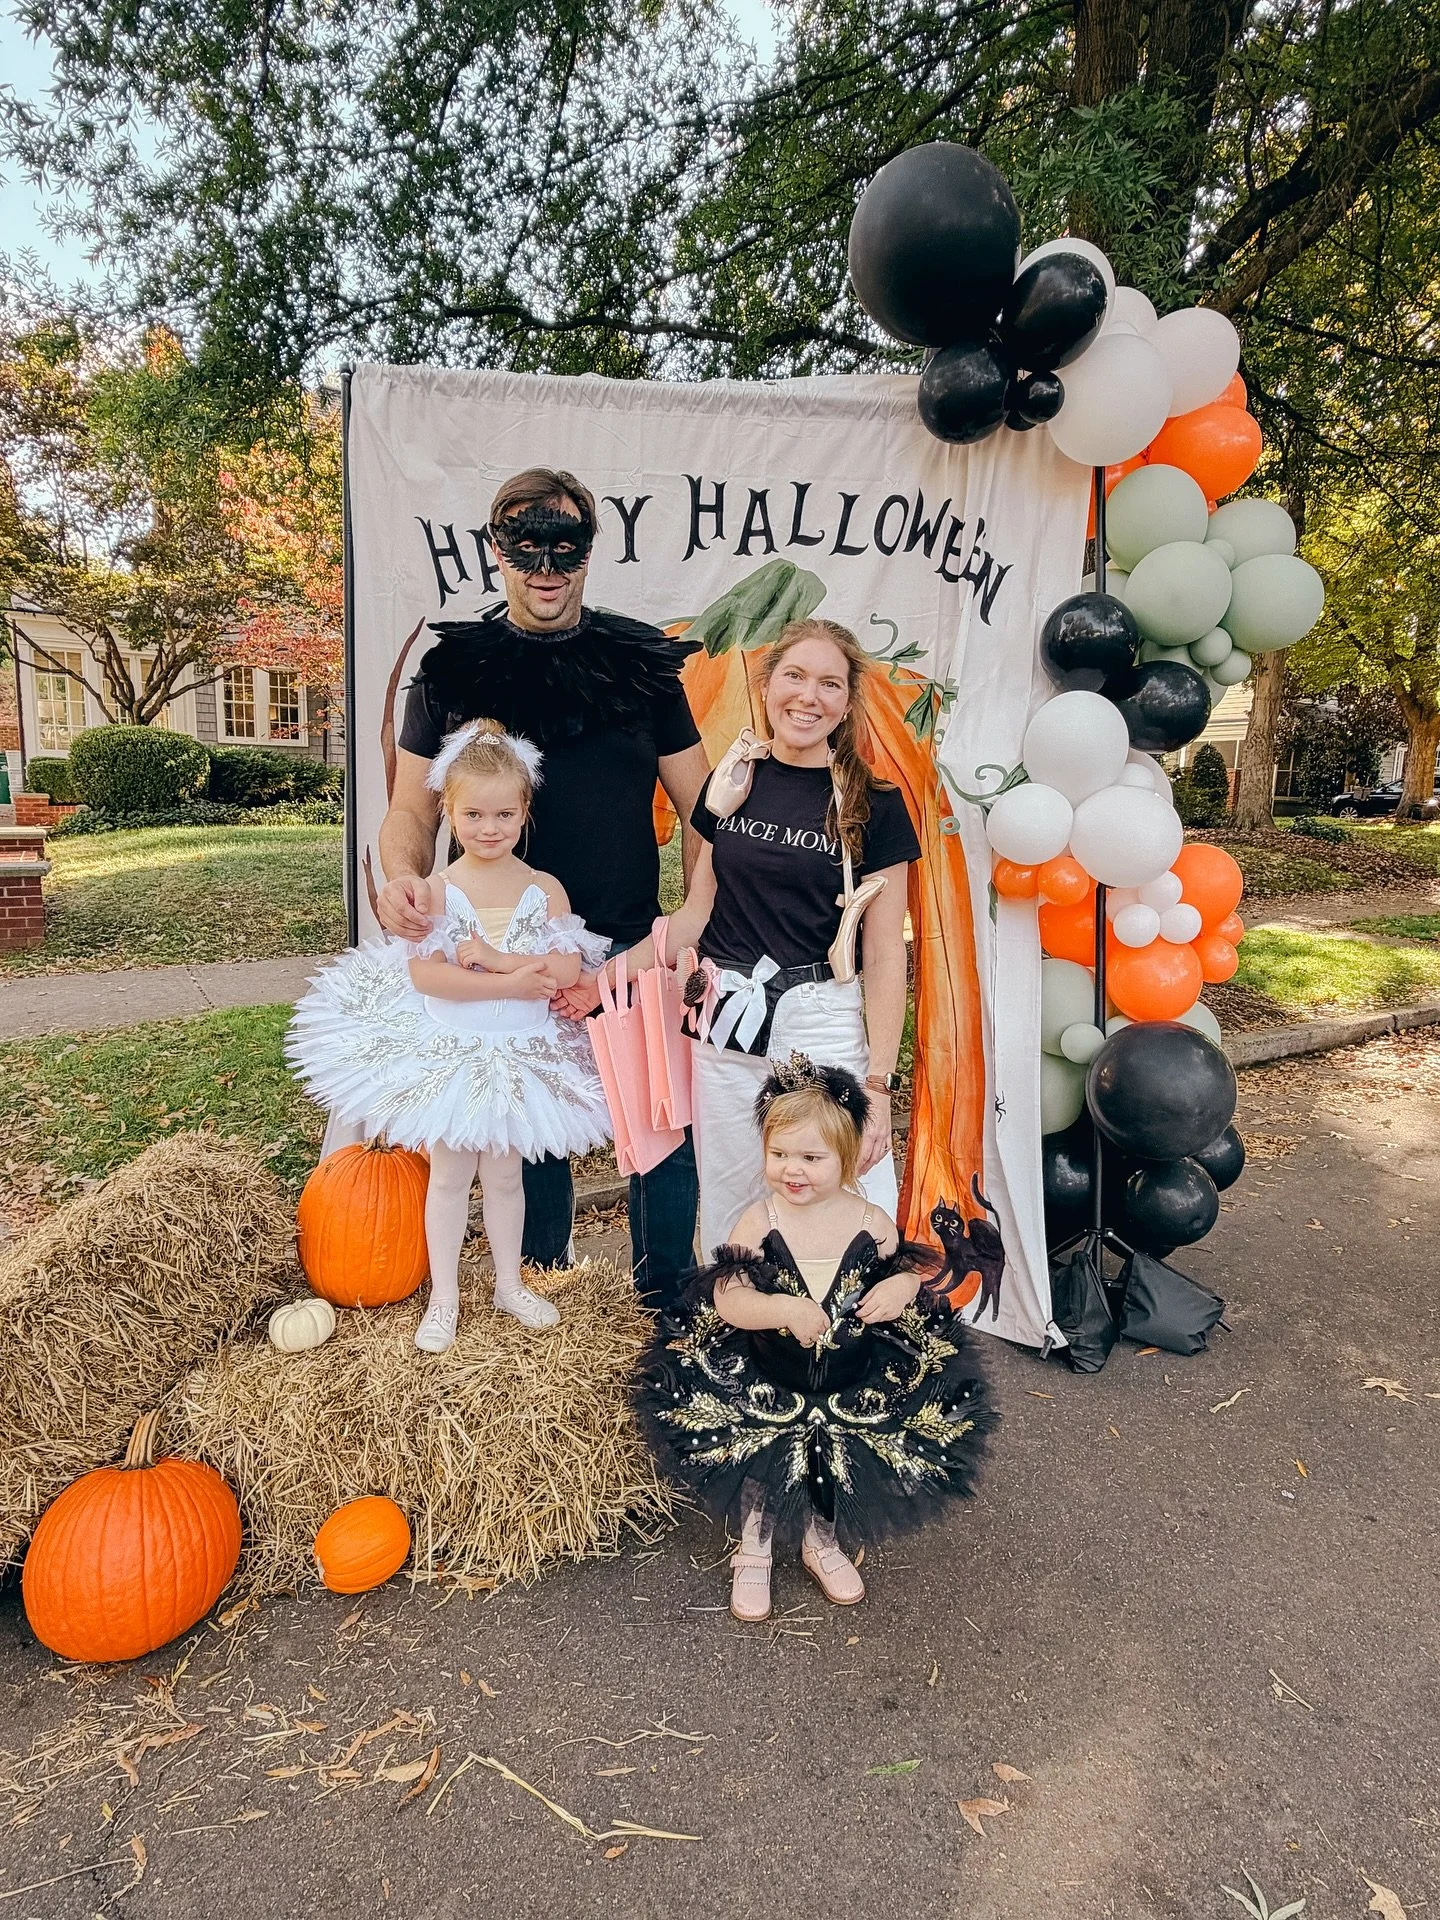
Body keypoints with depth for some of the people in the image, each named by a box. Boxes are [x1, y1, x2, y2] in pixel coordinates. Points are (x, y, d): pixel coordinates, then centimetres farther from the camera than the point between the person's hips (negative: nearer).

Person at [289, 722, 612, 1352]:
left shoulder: (544, 889, -5)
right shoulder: (437, 890, -10)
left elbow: (567, 969, -15)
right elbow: (425, 973, -22)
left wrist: (491, 956, -24)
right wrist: (513, 982, -25)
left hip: (521, 1056, 2)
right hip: (447, 1054, -1)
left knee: (505, 1173, 17)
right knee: (449, 1175, 12)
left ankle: (509, 1283, 36)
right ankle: (443, 1298, 28)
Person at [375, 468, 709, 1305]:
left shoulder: (642, 661, 4)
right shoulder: (454, 668, 4)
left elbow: (698, 807, 5)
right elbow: (413, 809, 6)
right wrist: (403, 878, -17)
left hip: (634, 952, 0)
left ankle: (668, 1300, 26)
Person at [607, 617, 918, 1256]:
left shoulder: (873, 805, -4)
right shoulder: (733, 781, 5)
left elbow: (884, 953, -5)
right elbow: (698, 911, 11)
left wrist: (879, 1084, -10)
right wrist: (609, 973, 2)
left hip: (824, 1030, -3)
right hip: (725, 1029, 3)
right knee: (727, 1216, 13)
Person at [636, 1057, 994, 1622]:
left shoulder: (871, 1221, -8)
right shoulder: (759, 1221, -14)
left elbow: (906, 1263, 10)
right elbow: (726, 1299, -17)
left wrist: (903, 1285, -14)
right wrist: (785, 1309, -35)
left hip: (857, 1381, 2)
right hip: (766, 1380, -1)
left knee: (841, 1461, -4)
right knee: (762, 1458, -11)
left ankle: (822, 1542, 33)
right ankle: (753, 1551, 24)